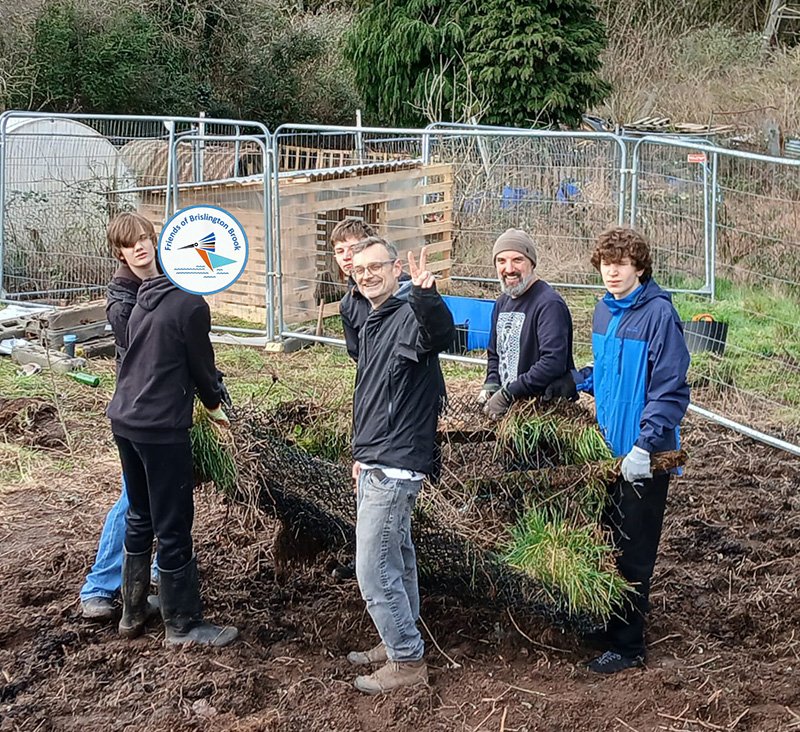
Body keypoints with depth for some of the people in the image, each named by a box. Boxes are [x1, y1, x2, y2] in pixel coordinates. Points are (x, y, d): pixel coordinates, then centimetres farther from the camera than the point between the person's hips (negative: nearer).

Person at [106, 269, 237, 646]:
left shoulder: (145, 300, 10)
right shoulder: (191, 305, -13)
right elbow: (201, 364, -4)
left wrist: (205, 398, 20)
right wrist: (214, 405, 16)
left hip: (124, 418, 8)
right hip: (161, 428, -8)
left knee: (140, 517, 20)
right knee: (173, 528, 1)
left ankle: (133, 611, 29)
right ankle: (183, 624, 10)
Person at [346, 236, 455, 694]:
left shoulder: (410, 317, -17)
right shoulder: (373, 324, 14)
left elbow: (441, 332, -43)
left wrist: (426, 296, -63)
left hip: (395, 466, -10)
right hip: (377, 463, 10)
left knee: (374, 569, -6)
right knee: (397, 558, 19)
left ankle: (408, 662, 5)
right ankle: (401, 644, 31)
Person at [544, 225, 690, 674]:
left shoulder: (659, 313, -18)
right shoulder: (605, 311, 7)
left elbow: (671, 389, -21)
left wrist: (646, 445, -26)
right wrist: (575, 382, 8)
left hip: (645, 456, -8)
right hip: (611, 446, 8)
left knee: (633, 552, 1)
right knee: (608, 541, 19)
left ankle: (627, 645, 11)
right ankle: (609, 619, 35)